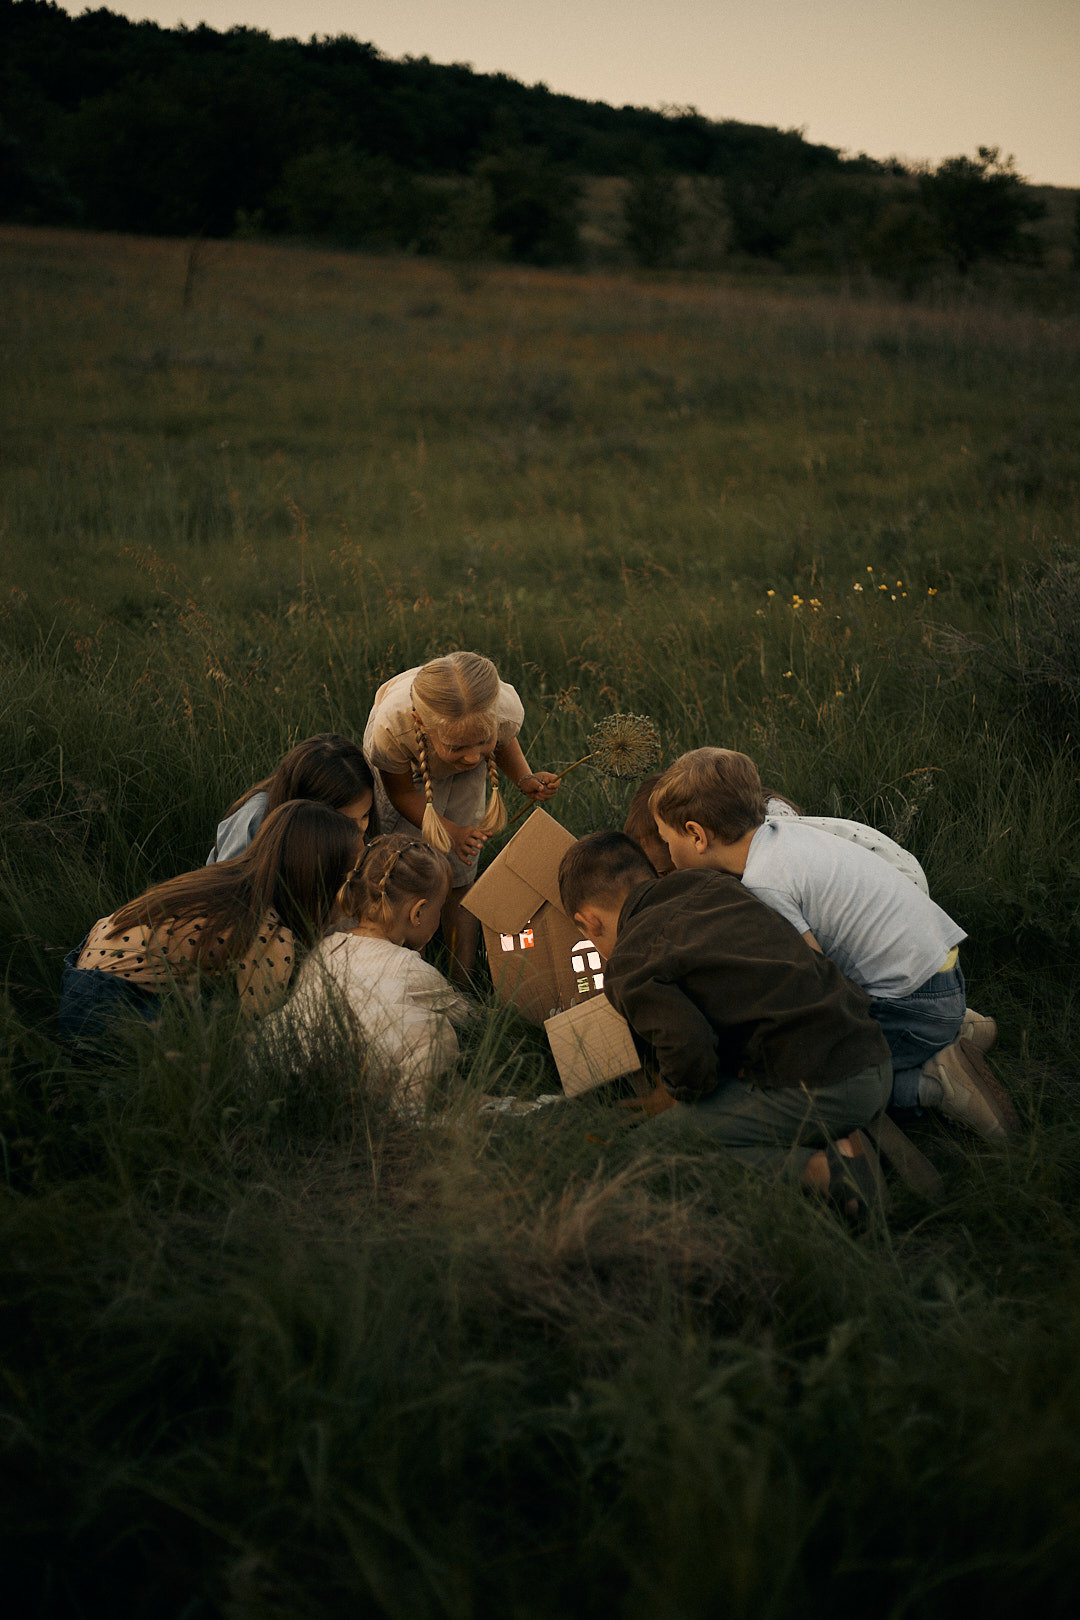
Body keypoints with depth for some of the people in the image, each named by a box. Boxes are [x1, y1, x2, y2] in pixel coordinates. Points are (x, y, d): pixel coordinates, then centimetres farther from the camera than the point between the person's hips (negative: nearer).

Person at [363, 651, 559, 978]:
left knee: (457, 881, 0)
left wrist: (526, 779, -28)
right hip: (404, 766, -1)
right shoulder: (392, 727, -46)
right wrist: (451, 832, -35)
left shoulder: (507, 710, -40)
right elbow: (401, 792, -22)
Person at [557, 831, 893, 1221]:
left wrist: (674, 1097, 7)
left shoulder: (627, 968, -3)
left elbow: (689, 1051, -17)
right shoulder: (717, 887, 19)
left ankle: (815, 1171, -12)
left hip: (813, 1091, -8)